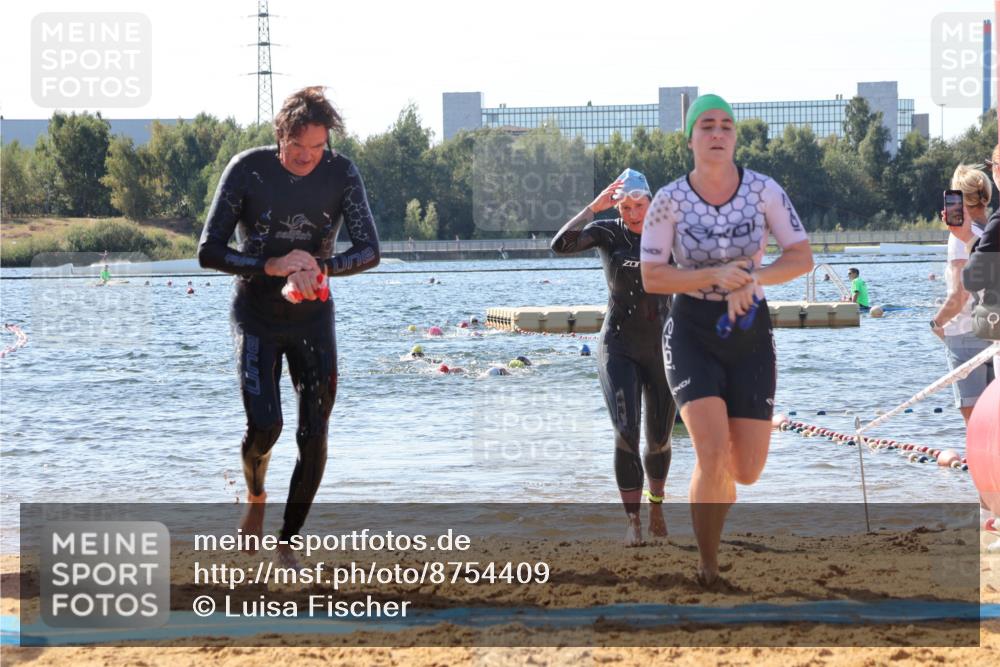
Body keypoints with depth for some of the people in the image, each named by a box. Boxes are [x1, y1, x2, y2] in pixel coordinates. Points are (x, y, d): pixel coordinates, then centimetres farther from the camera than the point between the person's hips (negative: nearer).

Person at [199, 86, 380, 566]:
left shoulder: (341, 174, -8)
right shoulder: (247, 170, -15)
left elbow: (369, 250, -11)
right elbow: (209, 252, -15)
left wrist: (321, 267, -31)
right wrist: (271, 266, -29)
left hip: (312, 319, 2)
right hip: (257, 316, -2)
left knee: (314, 437, -4)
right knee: (264, 425, -19)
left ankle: (287, 544, 11)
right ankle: (255, 497, 15)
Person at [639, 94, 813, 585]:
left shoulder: (764, 190, -8)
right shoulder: (669, 200, -11)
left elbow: (802, 258, -3)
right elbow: (651, 279, -9)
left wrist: (751, 279, -22)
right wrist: (716, 275, -23)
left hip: (748, 333, 2)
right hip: (691, 334, -2)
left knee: (747, 470, 0)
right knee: (714, 456, -23)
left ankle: (713, 485, 38)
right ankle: (708, 572, -7)